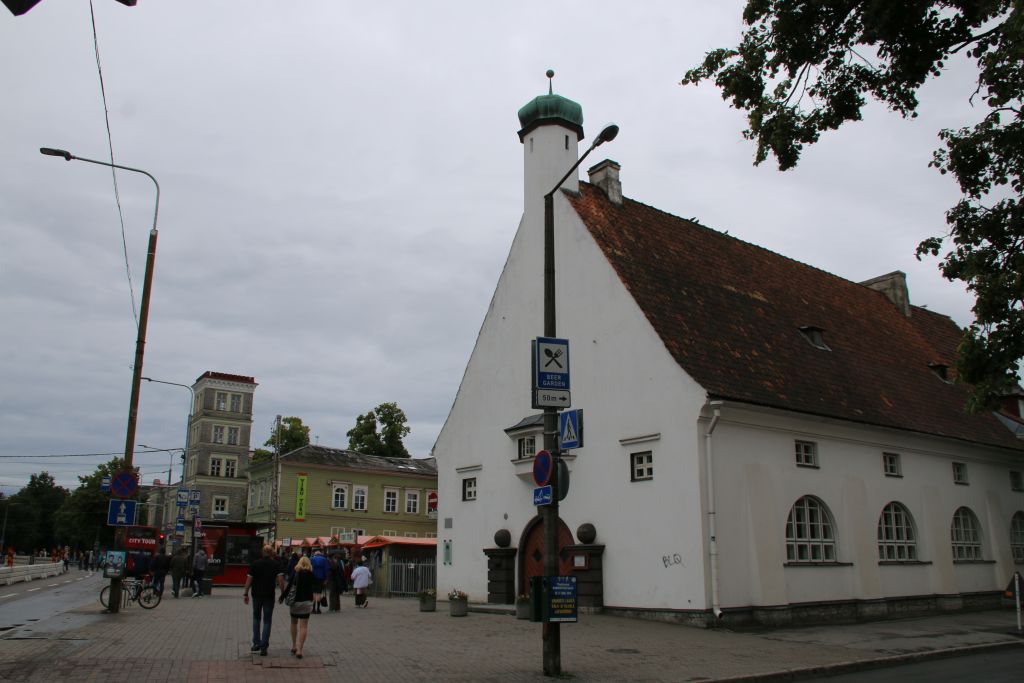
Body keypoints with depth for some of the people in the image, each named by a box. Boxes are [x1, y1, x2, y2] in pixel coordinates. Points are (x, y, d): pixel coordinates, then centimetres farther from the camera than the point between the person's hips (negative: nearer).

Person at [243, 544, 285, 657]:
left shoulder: (254, 564, 2)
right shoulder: (276, 565, -2)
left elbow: (249, 580, -1)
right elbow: (281, 580, -11)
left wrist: (245, 594, 5)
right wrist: (283, 593, -6)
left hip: (256, 595, 1)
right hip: (269, 596, -1)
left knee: (256, 618, 19)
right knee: (267, 621, 4)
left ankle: (256, 643, 15)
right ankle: (263, 647, 1)